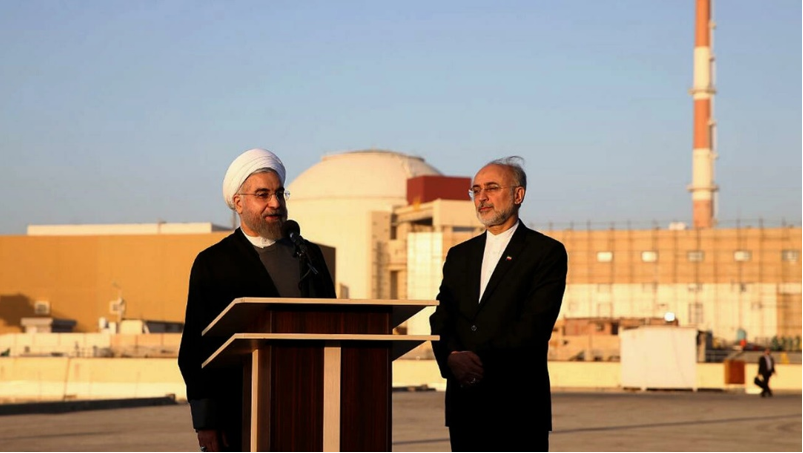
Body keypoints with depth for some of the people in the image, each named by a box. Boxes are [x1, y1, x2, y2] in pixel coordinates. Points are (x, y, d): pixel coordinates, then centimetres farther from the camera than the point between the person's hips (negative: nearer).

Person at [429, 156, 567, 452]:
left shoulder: (547, 253, 0)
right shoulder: (459, 255, 18)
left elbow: (534, 325, -10)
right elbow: (440, 319, 10)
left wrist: (483, 360, -17)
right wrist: (452, 357, -11)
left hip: (518, 403, -5)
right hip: (464, 403, 5)